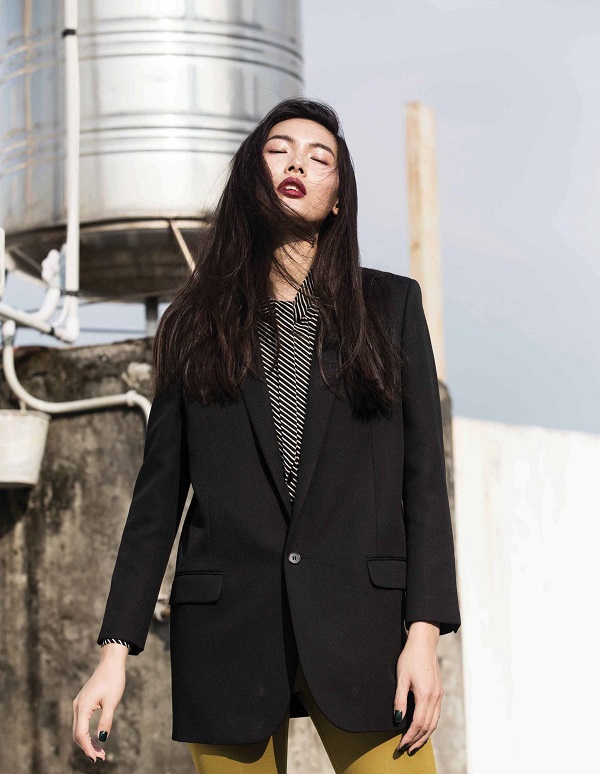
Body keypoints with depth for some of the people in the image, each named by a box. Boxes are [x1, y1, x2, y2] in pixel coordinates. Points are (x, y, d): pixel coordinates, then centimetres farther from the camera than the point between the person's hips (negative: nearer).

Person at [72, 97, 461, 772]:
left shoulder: (390, 305, 11)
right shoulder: (194, 324, 12)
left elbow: (423, 473, 6)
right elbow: (158, 494, 10)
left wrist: (425, 631, -5)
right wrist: (116, 649, 3)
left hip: (360, 619, 0)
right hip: (226, 630, 1)